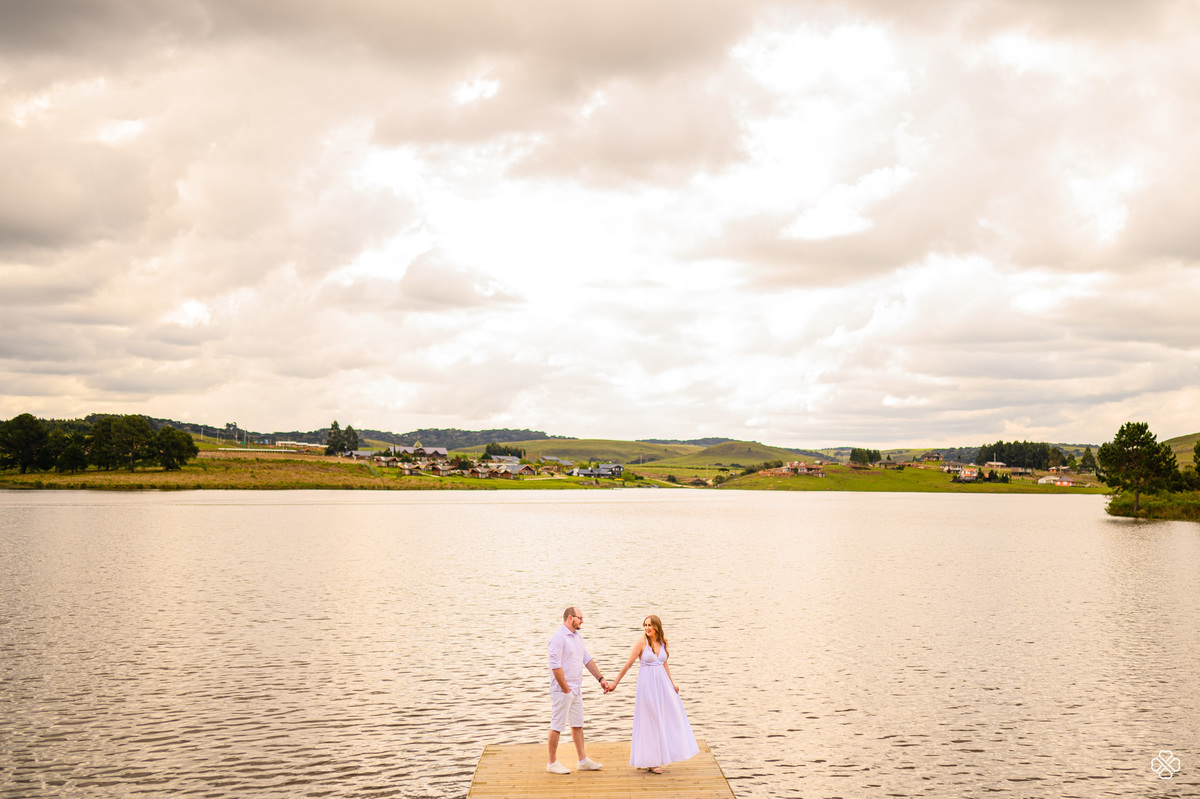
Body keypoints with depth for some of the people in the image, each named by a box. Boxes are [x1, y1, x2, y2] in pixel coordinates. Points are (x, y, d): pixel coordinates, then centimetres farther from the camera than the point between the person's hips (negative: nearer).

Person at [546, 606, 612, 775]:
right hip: (562, 690, -9)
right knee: (557, 726, -1)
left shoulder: (578, 637, 12)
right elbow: (555, 666, -20)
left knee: (577, 725, 13)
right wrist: (566, 690, -17)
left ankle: (583, 760, 20)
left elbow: (587, 659, 19)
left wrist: (601, 679, 13)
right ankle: (552, 763, 7)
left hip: (575, 689, 9)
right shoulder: (558, 637, -16)